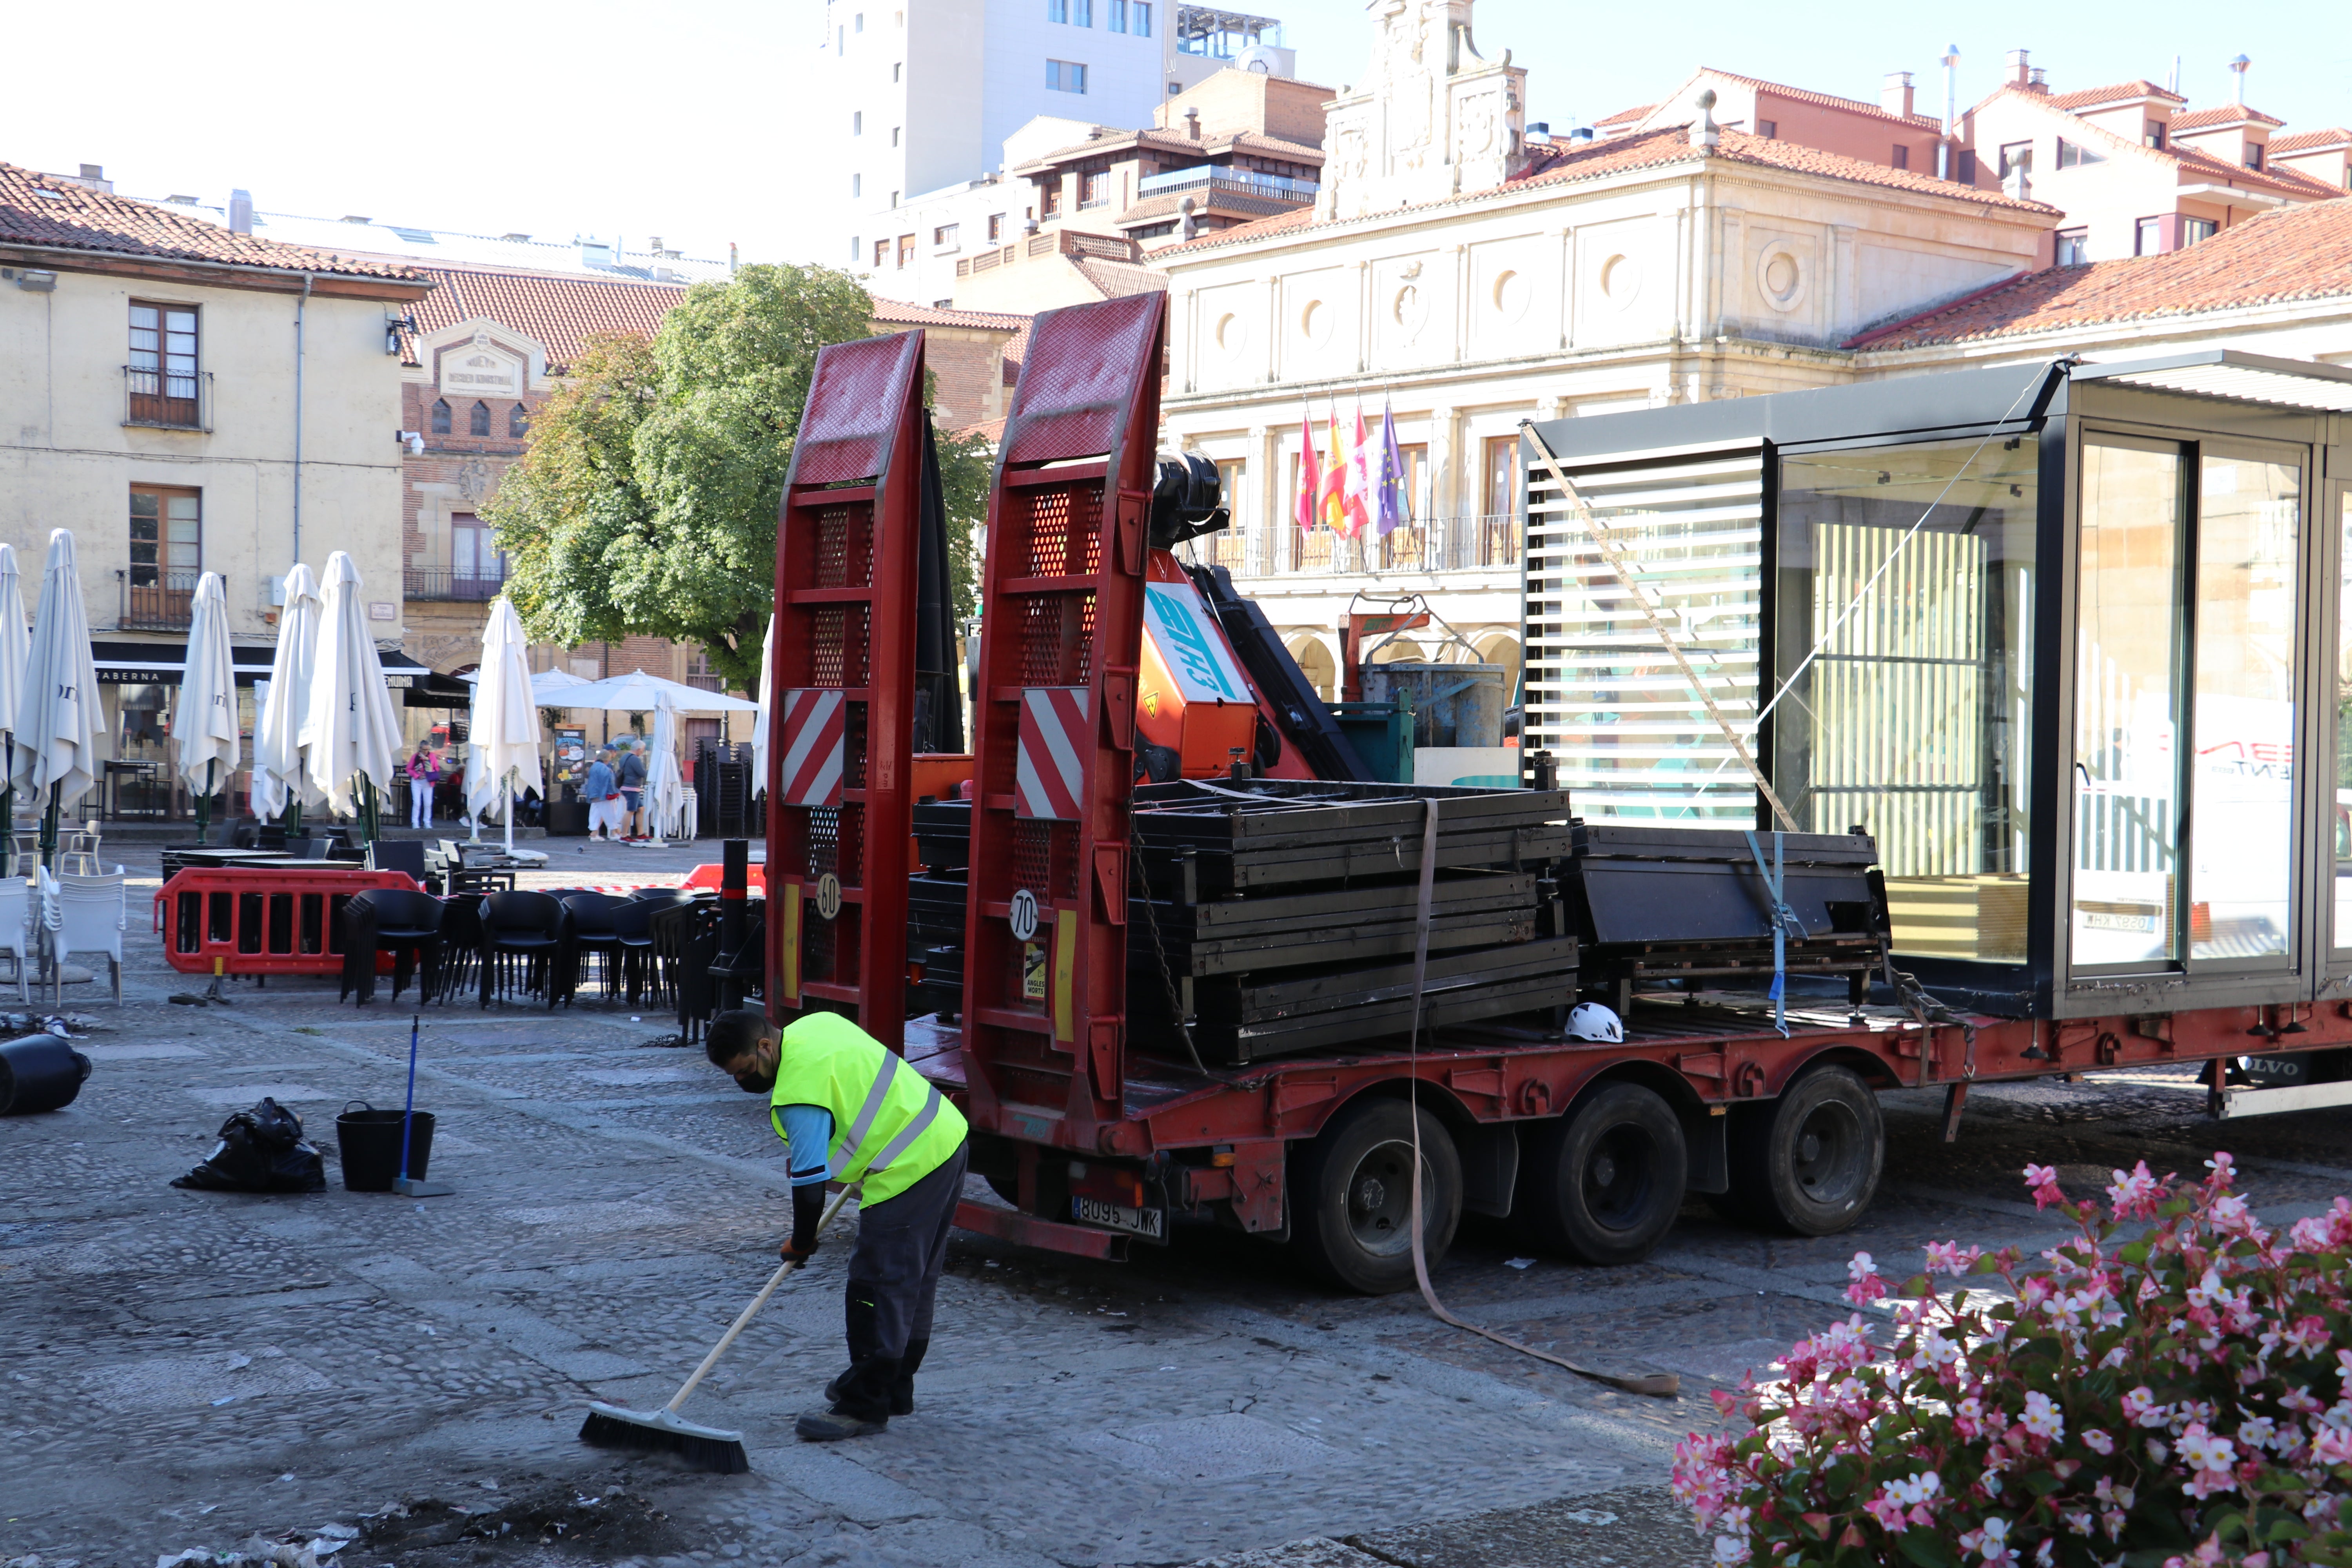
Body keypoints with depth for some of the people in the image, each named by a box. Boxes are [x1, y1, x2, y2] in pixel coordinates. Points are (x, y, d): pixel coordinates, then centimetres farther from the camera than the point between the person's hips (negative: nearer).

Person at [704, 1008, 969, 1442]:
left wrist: (801, 1244, -2)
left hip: (908, 1172, -11)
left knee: (879, 1287, -6)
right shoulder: (814, 1024, 8)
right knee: (913, 1281, 18)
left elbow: (810, 1182, -17)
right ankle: (895, 1386, 29)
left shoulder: (799, 1092, -21)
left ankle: (864, 1407, -2)